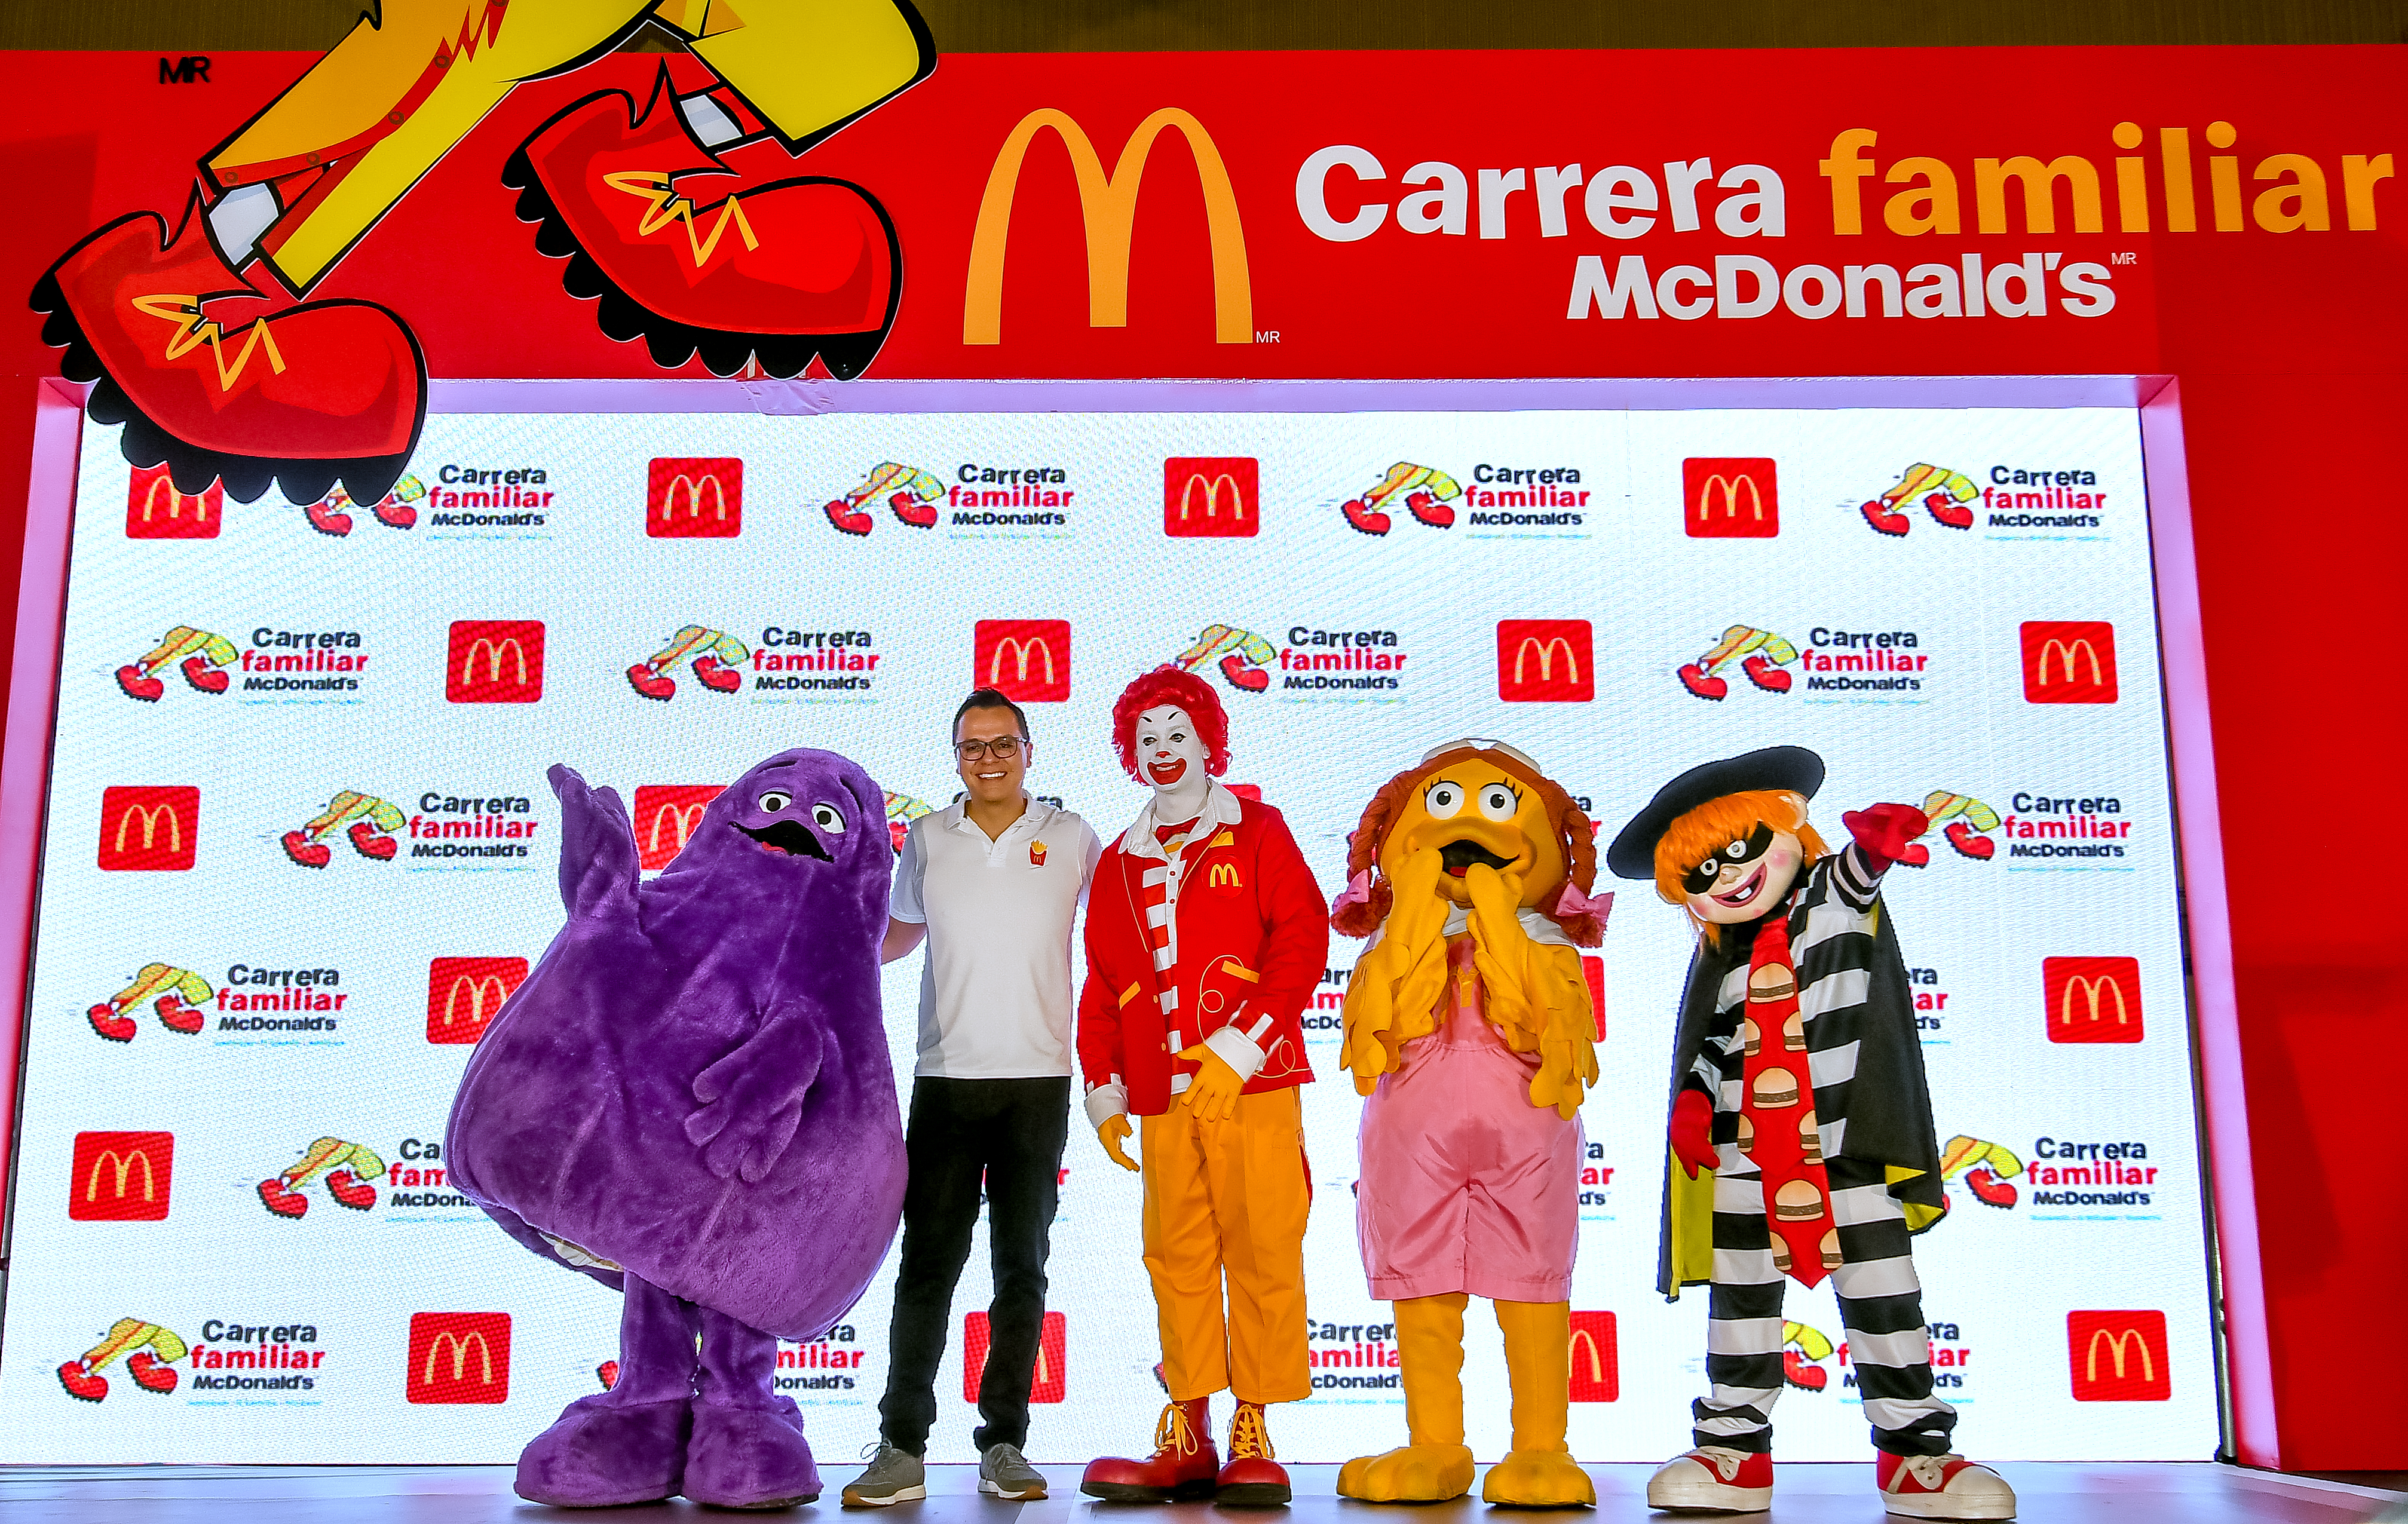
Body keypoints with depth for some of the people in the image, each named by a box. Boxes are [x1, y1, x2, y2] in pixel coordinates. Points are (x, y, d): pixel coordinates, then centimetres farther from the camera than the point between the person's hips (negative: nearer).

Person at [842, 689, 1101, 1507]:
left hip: (1039, 1079, 0)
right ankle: (902, 1447, 4)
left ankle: (1004, 1444, 13)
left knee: (1022, 1266, 5)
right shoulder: (928, 837, 7)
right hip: (946, 1078, 0)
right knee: (927, 1263, -2)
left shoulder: (1070, 838, 4)